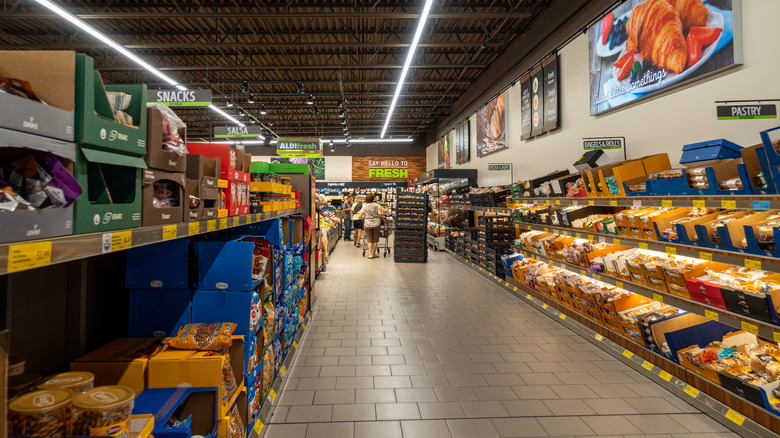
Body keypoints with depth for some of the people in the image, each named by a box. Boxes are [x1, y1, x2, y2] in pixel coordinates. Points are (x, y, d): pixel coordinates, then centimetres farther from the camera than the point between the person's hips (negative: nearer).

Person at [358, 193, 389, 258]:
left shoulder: (364, 207, 0)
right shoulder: (376, 205, -3)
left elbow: (360, 216, -1)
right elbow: (385, 210, -11)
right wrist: (381, 215, 6)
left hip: (367, 224, 1)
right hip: (376, 224, -1)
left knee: (369, 240, 7)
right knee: (375, 239, 10)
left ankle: (370, 254, 0)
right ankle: (374, 254, 16)